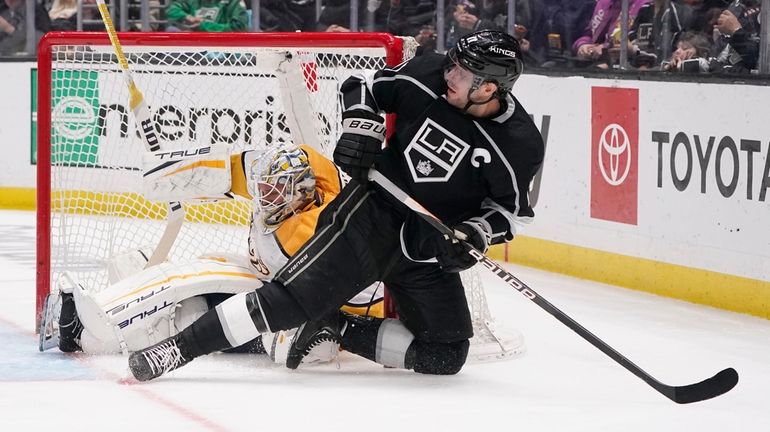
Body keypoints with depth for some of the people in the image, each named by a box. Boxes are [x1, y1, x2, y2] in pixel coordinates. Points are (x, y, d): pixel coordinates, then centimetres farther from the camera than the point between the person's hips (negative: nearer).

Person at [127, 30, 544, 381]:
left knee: (445, 356, -2)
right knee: (292, 295, -19)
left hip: (430, 250, 2)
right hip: (370, 212, -2)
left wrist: (475, 235, -19)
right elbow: (362, 86, 5)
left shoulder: (520, 145, -13)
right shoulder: (427, 76, -11)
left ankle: (338, 329, 9)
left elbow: (511, 210, 0)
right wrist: (361, 129, -12)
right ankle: (179, 348, -20)